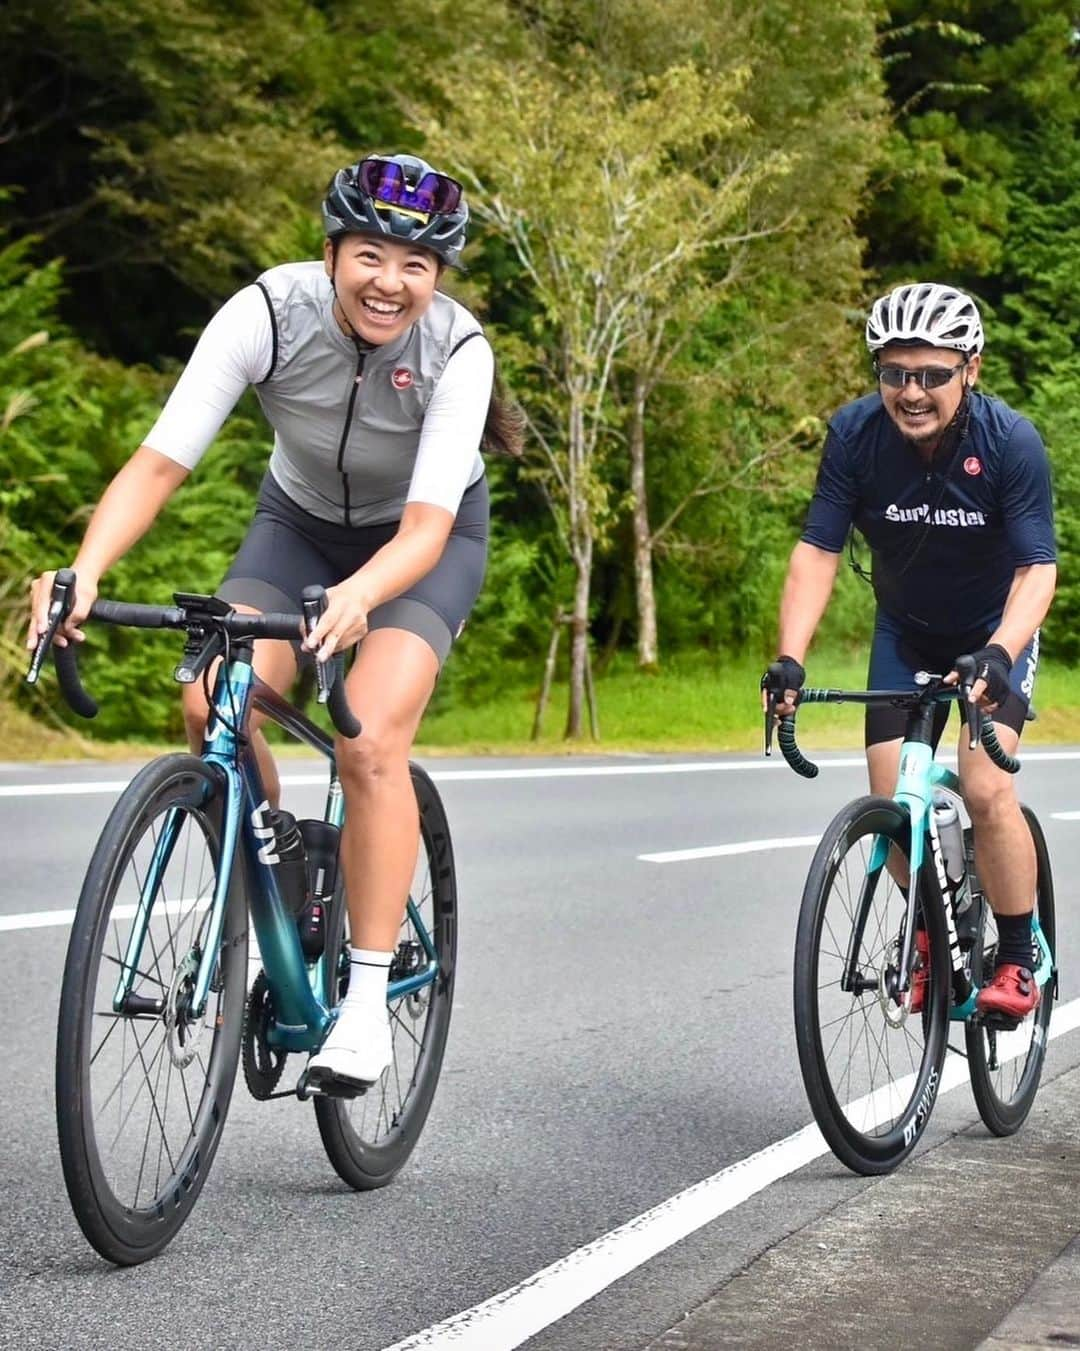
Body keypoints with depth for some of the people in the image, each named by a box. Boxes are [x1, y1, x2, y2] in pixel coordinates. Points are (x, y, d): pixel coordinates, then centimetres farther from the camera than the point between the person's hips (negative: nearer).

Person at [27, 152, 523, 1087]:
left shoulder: (457, 350, -30)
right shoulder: (269, 312, -27)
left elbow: (425, 524, -38)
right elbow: (160, 463, -31)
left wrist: (357, 596, -60)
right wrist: (85, 572, -48)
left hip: (430, 537, -2)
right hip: (300, 521, 3)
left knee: (370, 743, -25)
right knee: (212, 706, -22)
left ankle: (367, 1001, -14)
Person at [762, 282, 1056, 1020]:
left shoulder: (1011, 442, -28)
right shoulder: (856, 434, -22)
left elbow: (1037, 568, -28)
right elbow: (818, 550, -20)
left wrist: (997, 655, -45)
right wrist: (790, 660, -32)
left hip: (996, 631, -3)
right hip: (906, 630, 3)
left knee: (986, 789, -20)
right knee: (891, 802, -5)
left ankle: (1019, 961, -3)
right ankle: (930, 934, 23)